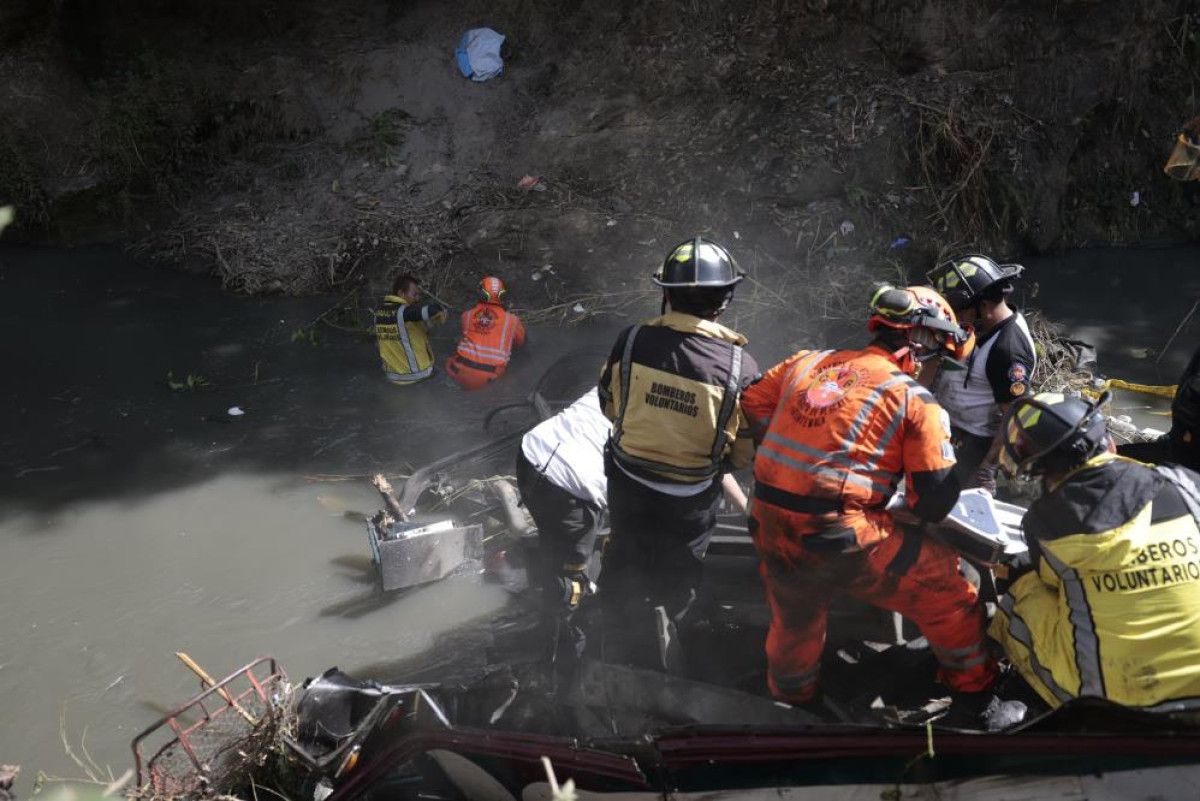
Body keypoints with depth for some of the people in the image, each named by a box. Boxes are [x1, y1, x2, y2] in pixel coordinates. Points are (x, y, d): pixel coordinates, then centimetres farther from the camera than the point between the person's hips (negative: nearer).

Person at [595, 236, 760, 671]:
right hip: (691, 501, -2)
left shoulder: (631, 341, -18)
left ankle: (617, 657, 45)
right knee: (676, 581, 25)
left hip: (627, 484, 3)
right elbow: (746, 450, -12)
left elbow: (609, 406, -1)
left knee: (623, 572, 27)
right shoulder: (740, 365, -23)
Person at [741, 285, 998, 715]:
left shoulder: (807, 362, 9)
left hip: (770, 530, 6)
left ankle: (789, 696, 55)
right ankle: (973, 686, 34)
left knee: (794, 621, 32)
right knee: (947, 588, 16)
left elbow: (753, 405, 19)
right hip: (843, 542, -5)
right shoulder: (915, 399, -4)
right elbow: (935, 500, -5)